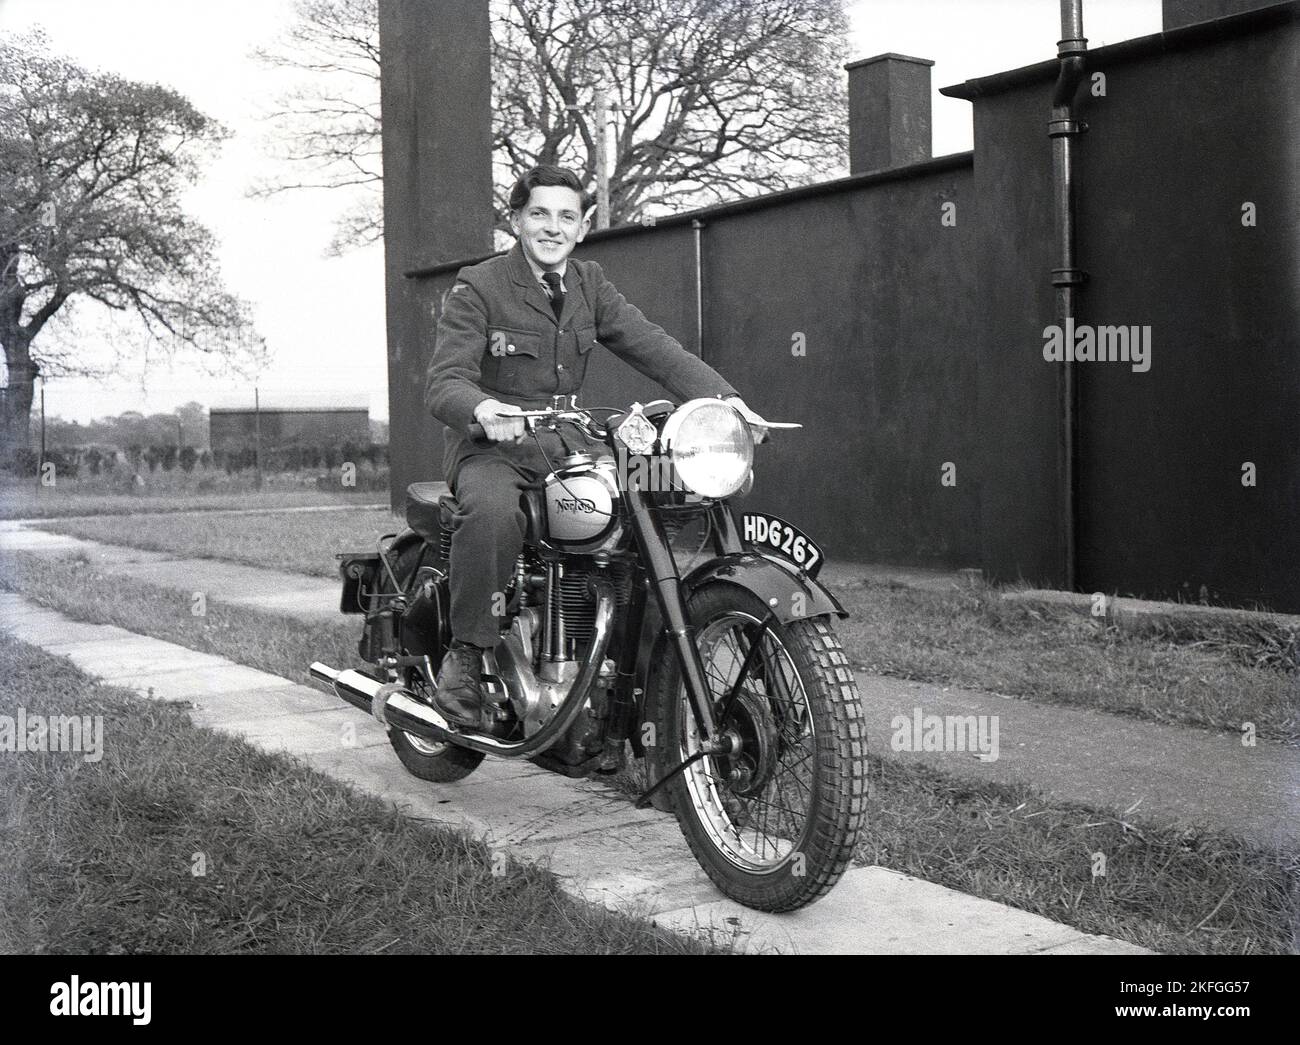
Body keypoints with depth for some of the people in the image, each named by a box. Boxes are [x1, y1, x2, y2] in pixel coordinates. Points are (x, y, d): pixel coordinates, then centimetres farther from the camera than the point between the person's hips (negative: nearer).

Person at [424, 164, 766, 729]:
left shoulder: (590, 286, 12)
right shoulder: (477, 287, -5)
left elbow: (651, 345, 1)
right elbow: (444, 381, -15)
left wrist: (722, 395, -16)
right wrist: (481, 408, -40)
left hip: (564, 439, 6)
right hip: (490, 445, -5)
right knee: (493, 510, -38)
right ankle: (465, 654, -20)